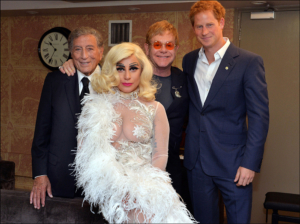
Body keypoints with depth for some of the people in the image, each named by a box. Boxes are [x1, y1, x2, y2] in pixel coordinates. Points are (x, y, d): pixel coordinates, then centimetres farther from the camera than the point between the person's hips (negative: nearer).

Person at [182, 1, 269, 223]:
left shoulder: (249, 61, -7)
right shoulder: (189, 60, 8)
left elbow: (259, 116, -10)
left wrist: (250, 163, -16)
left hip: (232, 163, -4)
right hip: (196, 161, 5)